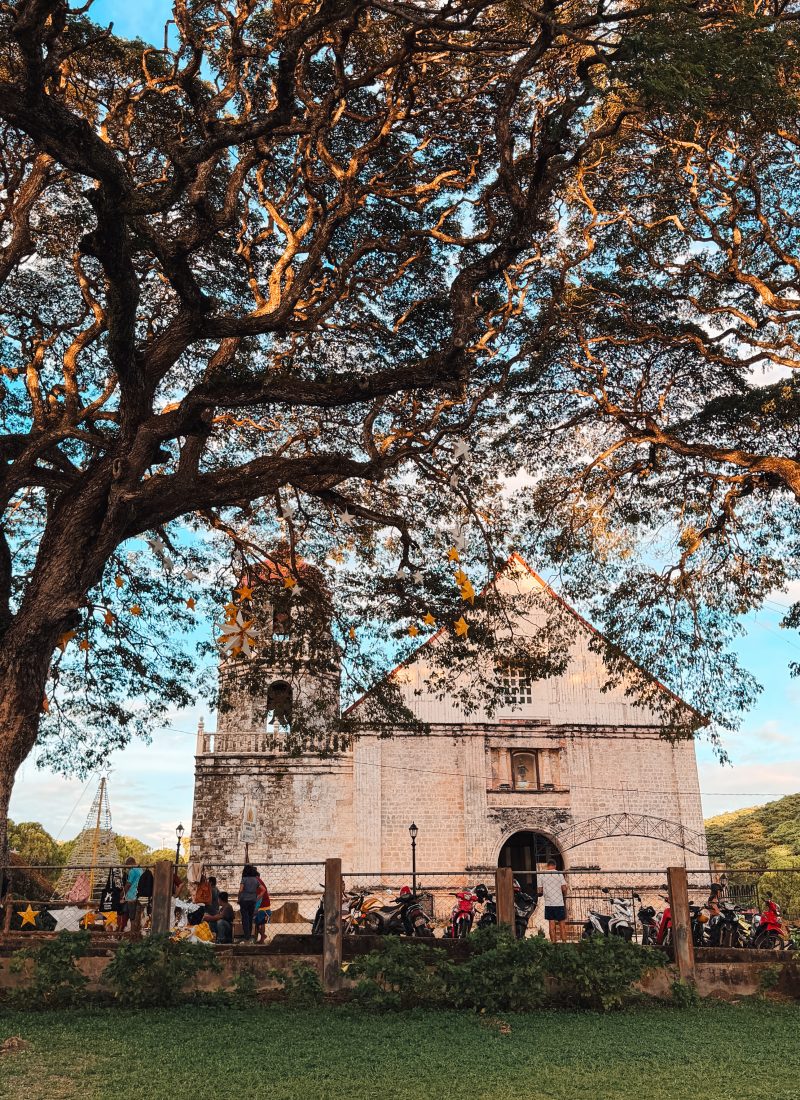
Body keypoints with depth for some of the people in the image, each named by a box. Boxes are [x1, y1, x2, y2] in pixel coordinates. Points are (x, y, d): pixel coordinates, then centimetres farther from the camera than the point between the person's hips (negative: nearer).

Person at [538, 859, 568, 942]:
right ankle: (564, 941, 8)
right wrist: (564, 897, 11)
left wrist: (541, 894, 22)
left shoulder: (543, 876, 1)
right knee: (562, 923, 9)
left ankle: (553, 942, 7)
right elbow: (564, 889, -8)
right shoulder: (559, 874, -4)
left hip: (548, 903, 1)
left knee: (551, 923, 6)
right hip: (559, 903, -1)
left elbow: (539, 891, 0)